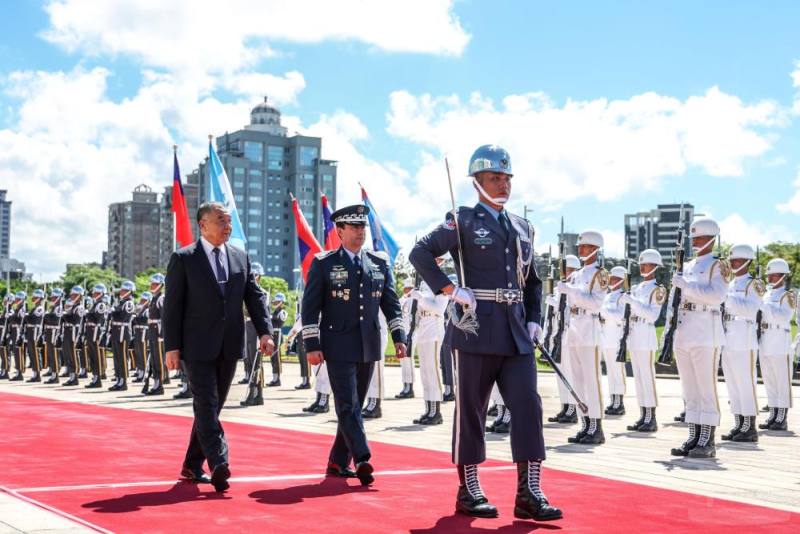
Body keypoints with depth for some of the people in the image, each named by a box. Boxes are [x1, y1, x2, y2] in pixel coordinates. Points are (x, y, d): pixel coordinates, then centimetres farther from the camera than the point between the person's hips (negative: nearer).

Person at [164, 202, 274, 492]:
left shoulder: (241, 257, 11)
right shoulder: (183, 258, -2)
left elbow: (255, 297, 7)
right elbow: (172, 305, -4)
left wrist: (265, 332, -7)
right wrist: (172, 346, -10)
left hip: (229, 347, 5)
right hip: (198, 346, -5)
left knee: (211, 407, 10)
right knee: (207, 405, -12)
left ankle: (192, 466, 20)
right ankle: (219, 464, -21)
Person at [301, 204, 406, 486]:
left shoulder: (380, 265, 10)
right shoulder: (323, 264, -1)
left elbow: (392, 304, 12)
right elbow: (310, 306, -3)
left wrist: (399, 337, 0)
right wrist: (312, 345, -10)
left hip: (368, 347, 5)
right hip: (339, 347, -5)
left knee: (355, 405, 9)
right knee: (348, 405, -12)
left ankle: (339, 462, 19)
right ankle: (362, 460, -19)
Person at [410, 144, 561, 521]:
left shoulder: (523, 227, 16)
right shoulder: (463, 221, 0)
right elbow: (420, 253, -8)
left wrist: (534, 320, 10)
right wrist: (449, 289, -14)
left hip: (517, 335, 5)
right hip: (476, 331, -5)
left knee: (528, 407, -2)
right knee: (470, 412, 3)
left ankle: (529, 493, 2)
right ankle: (468, 491, 13)